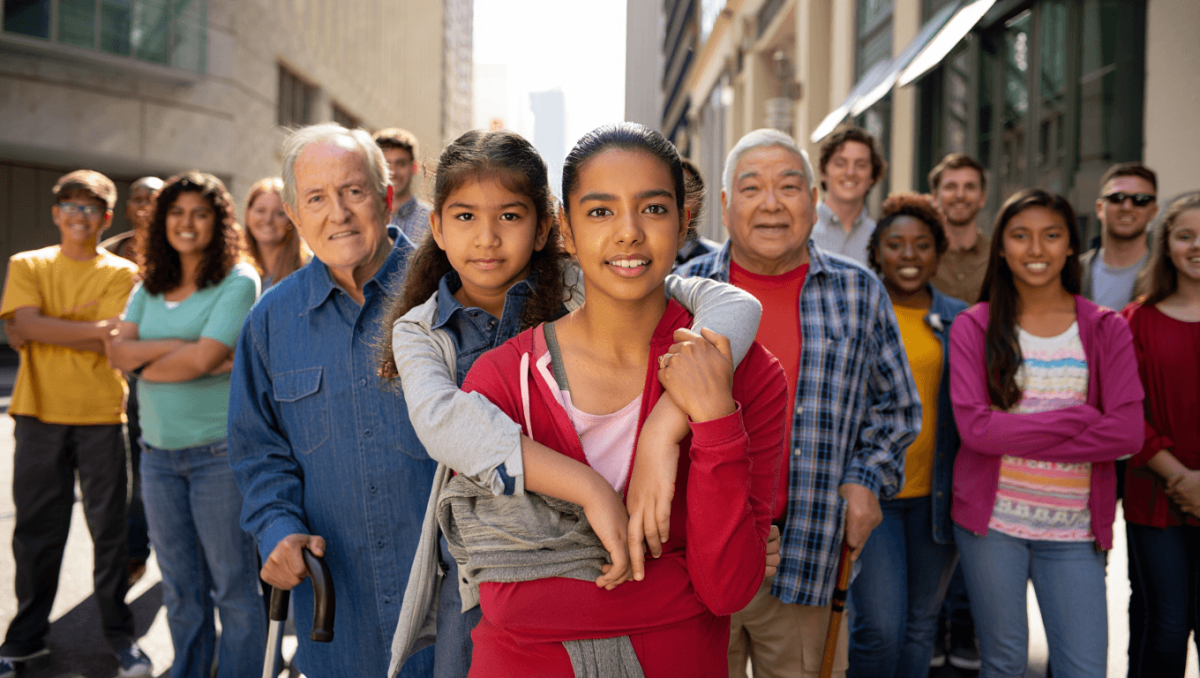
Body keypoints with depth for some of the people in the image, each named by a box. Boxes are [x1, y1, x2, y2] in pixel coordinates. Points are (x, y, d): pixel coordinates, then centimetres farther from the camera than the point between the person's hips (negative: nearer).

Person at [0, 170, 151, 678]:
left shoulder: (120, 273, 3)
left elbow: (105, 347, -10)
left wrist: (44, 330, -10)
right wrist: (93, 328, -11)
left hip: (100, 416, -1)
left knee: (109, 529, 4)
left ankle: (120, 634, 16)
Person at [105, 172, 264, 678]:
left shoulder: (238, 281, -7)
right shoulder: (150, 286, 11)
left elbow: (204, 358, -17)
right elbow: (117, 350, 0)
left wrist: (145, 364, -1)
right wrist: (179, 347, -13)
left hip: (220, 450, -6)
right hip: (158, 450, 6)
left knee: (233, 584, 2)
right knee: (180, 587, 15)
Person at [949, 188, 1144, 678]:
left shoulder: (1106, 330, 4)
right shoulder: (974, 327, 0)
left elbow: (1128, 433, -8)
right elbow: (975, 427, -13)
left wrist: (1016, 438, -13)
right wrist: (1080, 417, -12)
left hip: (1073, 529, 1)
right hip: (992, 520, -1)